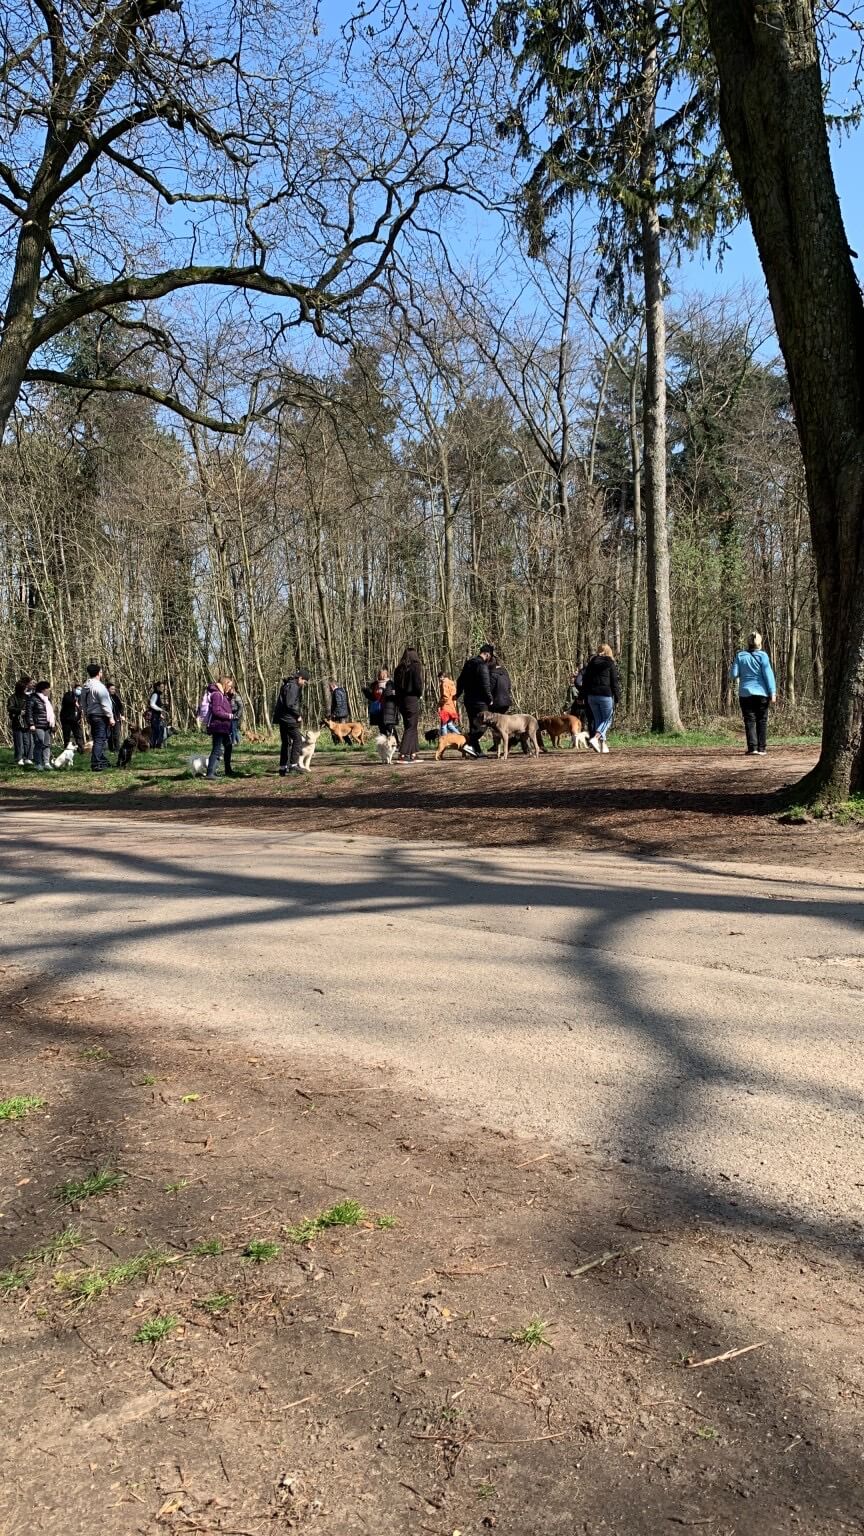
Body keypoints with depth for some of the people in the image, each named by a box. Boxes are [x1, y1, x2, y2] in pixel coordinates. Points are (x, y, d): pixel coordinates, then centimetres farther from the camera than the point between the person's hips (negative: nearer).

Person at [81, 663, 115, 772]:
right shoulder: (99, 687, -16)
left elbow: (83, 705, 17)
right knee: (100, 740, -8)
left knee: (98, 740, 17)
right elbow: (105, 704, -17)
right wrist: (111, 717, -12)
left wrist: (87, 718, 23)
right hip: (101, 717, -9)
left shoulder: (85, 688, 11)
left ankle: (102, 761, 27)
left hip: (91, 716, 9)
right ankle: (95, 765, -11)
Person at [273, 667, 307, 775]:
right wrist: (298, 715, -11)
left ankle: (283, 767, 14)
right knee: (297, 739, -8)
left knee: (286, 742, 12)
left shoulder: (287, 685, 17)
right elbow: (290, 704, -21)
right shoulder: (293, 686, -14)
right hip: (289, 718, -10)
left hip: (282, 718, 10)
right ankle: (293, 764, -12)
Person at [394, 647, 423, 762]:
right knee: (411, 727, -3)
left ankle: (412, 755, 16)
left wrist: (399, 699, 12)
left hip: (401, 700, 6)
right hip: (412, 699, -6)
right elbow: (418, 683, -15)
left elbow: (395, 685, 9)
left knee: (409, 726, 15)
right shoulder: (415, 667, -9)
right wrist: (420, 694, 4)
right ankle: (402, 755, -13)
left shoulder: (399, 669, 8)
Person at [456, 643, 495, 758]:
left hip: (468, 700, 9)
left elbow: (460, 680, 23)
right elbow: (485, 685, -19)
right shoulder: (482, 665, -14)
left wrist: (458, 694, 32)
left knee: (474, 725, 12)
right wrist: (489, 699, -9)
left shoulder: (469, 663, 14)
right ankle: (470, 744, -21)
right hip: (479, 701, -9)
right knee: (482, 725, -7)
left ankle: (478, 751, 13)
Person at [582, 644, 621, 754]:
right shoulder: (610, 664, -2)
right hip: (606, 695, -5)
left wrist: (586, 695, 16)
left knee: (598, 720, 12)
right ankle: (595, 738, -17)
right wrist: (617, 698, 0)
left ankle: (603, 745, 10)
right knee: (607, 719, 4)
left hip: (591, 695, 5)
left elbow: (585, 681, 12)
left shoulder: (591, 664, 11)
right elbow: (615, 682, -4)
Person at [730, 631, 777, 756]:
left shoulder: (740, 656, 0)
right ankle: (761, 749, 4)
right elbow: (768, 674, -8)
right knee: (762, 721, 7)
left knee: (749, 721, 1)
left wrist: (736, 679, 22)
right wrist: (773, 693, -7)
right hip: (761, 693, -1)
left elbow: (733, 673, -1)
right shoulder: (762, 655, -5)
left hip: (745, 693, 1)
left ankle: (752, 748, -9)